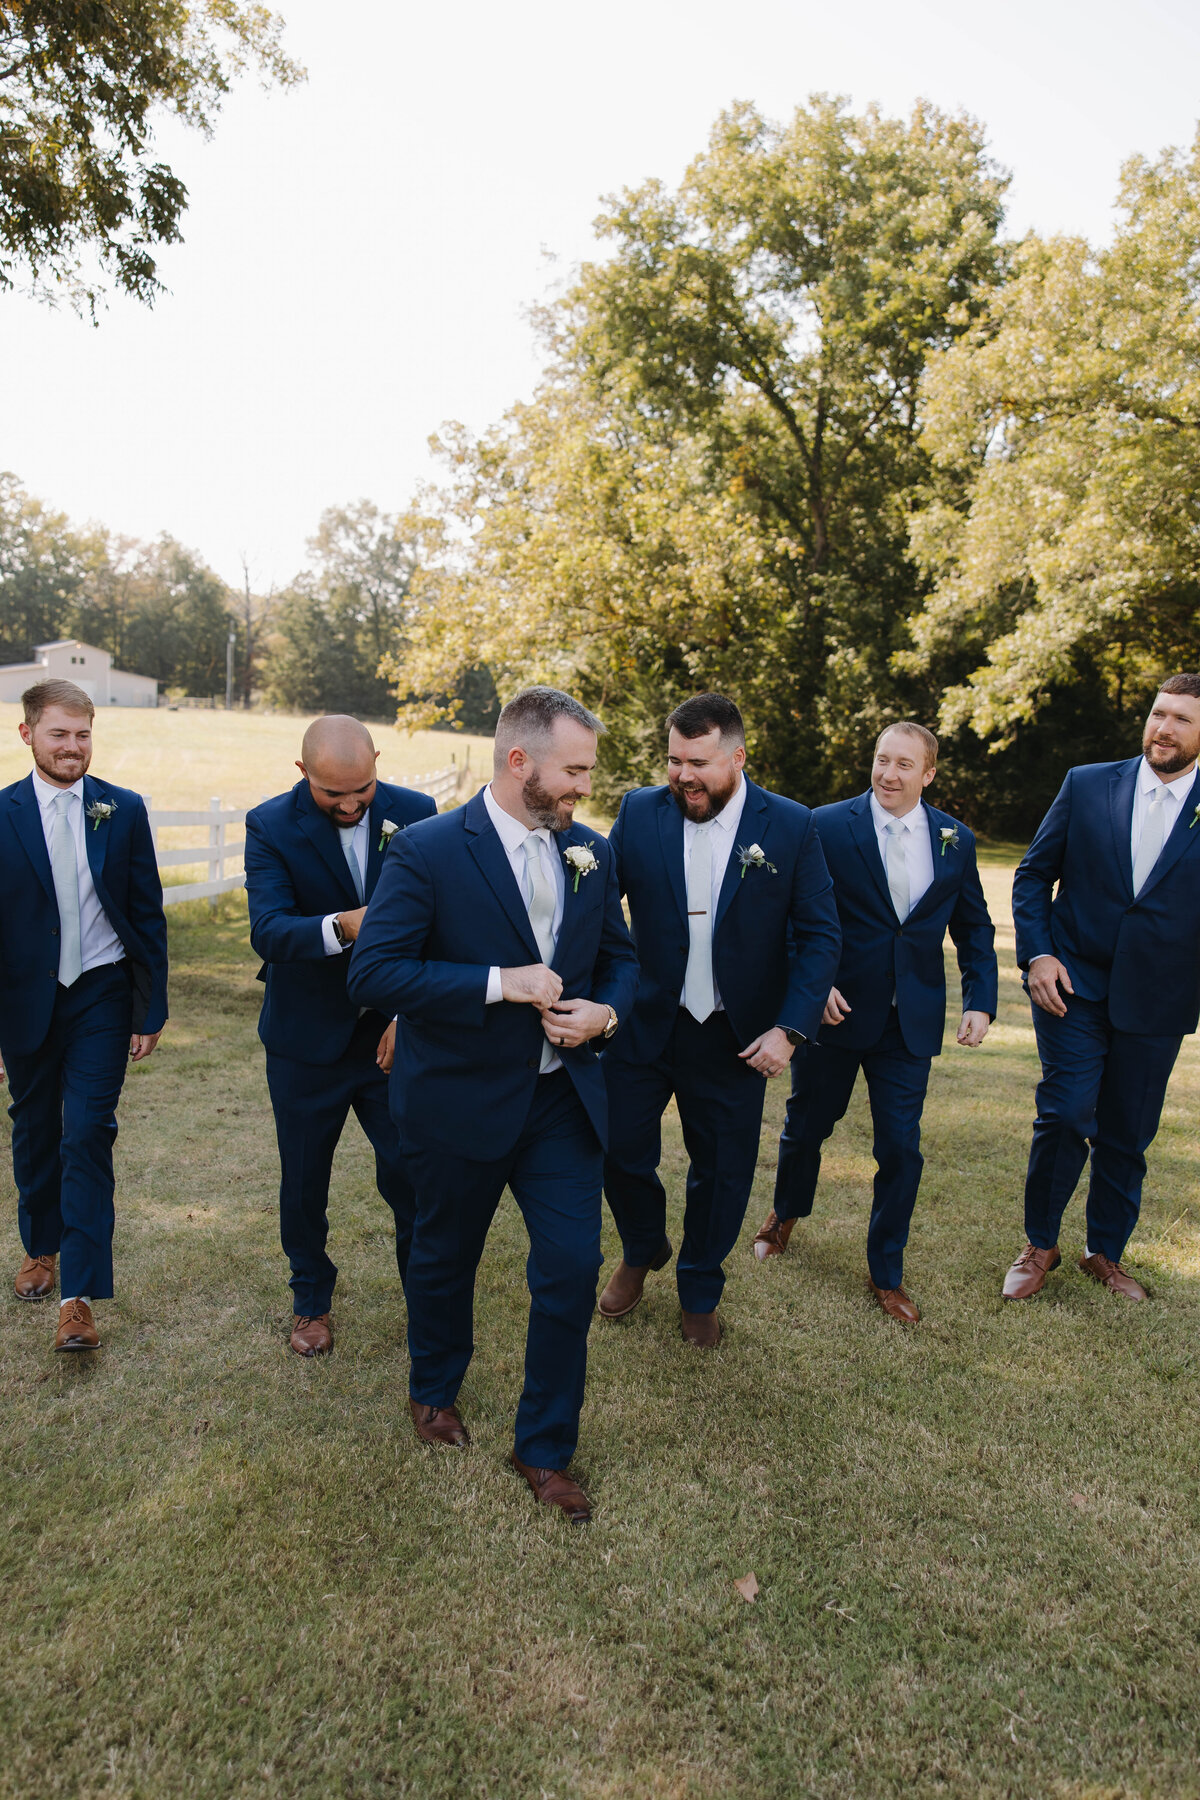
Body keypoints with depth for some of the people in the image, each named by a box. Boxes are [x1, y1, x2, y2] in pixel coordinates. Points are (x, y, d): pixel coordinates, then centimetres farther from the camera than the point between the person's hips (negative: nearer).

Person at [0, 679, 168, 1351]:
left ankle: (81, 1296, 2)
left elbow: (149, 914, 0)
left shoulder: (124, 810, -2)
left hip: (101, 996, -1)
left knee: (89, 1136, -5)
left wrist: (152, 1011, -2)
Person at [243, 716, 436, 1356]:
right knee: (304, 1180, 15)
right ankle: (311, 1299, 40)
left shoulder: (415, 813, -6)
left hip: (393, 1031, 0)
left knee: (410, 1172, 2)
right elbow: (269, 932, -24)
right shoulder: (270, 826, -11)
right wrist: (343, 926, -43)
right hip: (307, 1037, 0)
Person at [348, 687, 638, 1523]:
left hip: (562, 1098, 4)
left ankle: (546, 1448, 25)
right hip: (461, 1102, -3)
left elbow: (620, 955, 10)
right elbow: (374, 972, -21)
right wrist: (499, 984, -26)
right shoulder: (428, 850, -16)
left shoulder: (592, 852, 0)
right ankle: (435, 1389, 49)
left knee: (573, 1268, 2)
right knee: (445, 1258, 19)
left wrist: (606, 1012, -12)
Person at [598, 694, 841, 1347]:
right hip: (642, 1025, 1)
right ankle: (642, 1251, 42)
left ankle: (699, 1292, 38)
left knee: (722, 1173, 12)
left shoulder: (790, 827, -7)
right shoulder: (639, 812, -3)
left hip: (735, 1039, -1)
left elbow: (820, 936, -4)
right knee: (620, 1152, 9)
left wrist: (789, 1029, -13)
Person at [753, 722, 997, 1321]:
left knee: (901, 1148, 5)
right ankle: (785, 1213, 46)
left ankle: (886, 1274, 25)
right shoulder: (828, 826, -7)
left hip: (911, 1022, 2)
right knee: (807, 1125, 15)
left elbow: (973, 928, 10)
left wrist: (980, 1001, -1)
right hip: (836, 1008, -2)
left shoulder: (956, 839, 3)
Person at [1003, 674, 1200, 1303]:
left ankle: (1105, 1252, 32)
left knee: (1128, 1134, 10)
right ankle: (1040, 1244, 13)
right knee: (1065, 1114, -9)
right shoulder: (1087, 784, 1)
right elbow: (1034, 873, 6)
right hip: (1072, 985, -1)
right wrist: (1036, 953, -5)